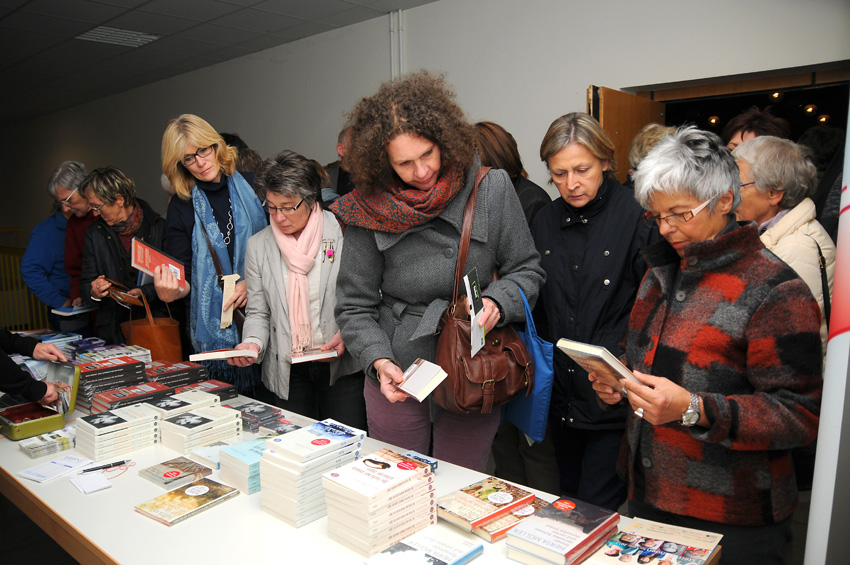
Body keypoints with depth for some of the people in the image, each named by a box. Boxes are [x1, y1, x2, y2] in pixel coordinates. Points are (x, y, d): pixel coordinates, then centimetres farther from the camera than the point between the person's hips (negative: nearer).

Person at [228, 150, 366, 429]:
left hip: (342, 366, -2)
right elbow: (258, 312, 8)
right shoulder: (258, 245, 4)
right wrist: (253, 343, -10)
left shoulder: (345, 235, -6)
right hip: (287, 371, 3)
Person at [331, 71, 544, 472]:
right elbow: (354, 307, -3)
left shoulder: (490, 190, -7)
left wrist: (496, 301, -20)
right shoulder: (371, 210, -8)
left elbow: (527, 271, 0)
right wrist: (380, 361, -19)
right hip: (397, 379, 0)